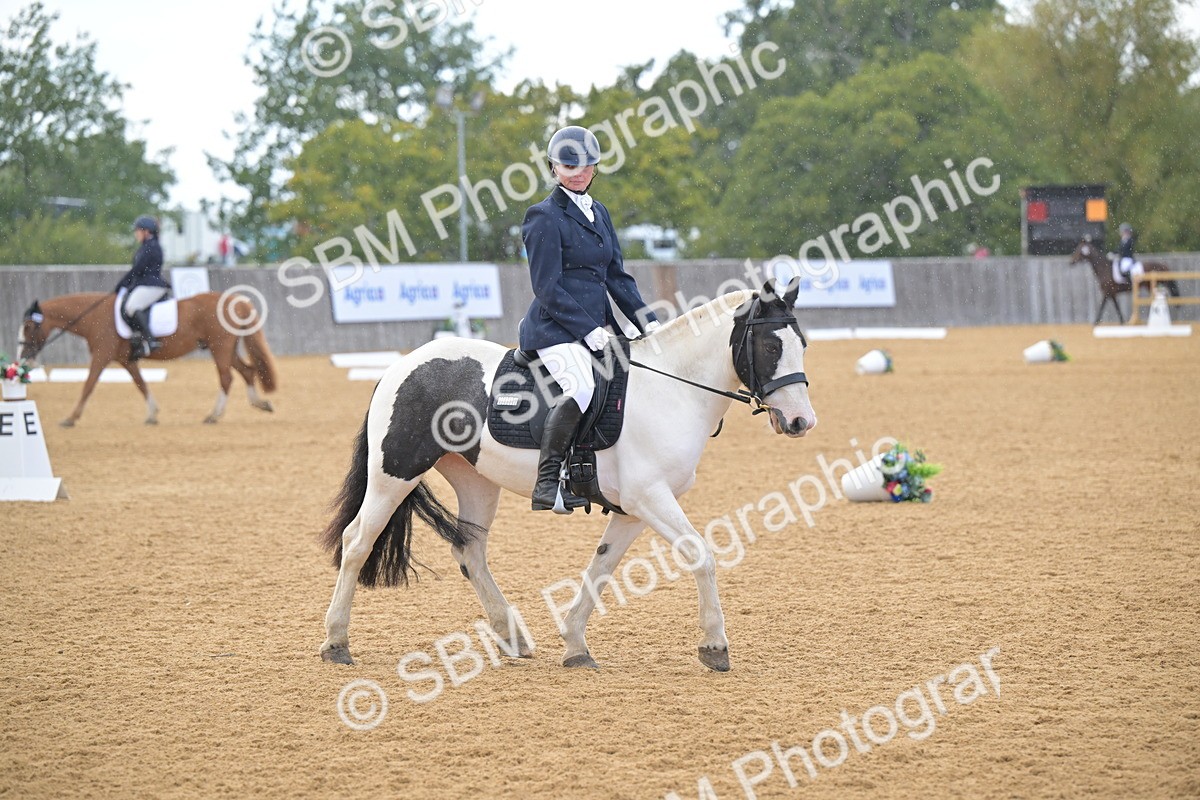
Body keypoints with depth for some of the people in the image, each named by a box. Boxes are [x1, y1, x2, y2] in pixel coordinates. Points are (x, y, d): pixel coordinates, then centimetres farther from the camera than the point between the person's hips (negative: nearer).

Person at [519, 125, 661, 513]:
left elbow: (617, 276, 18)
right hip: (555, 329, -9)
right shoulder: (545, 216, -7)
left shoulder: (599, 213, 17)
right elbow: (547, 287, -12)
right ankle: (548, 483, -26)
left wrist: (647, 321, 5)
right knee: (581, 388, -33)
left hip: (597, 326, 9)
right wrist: (587, 329, -18)